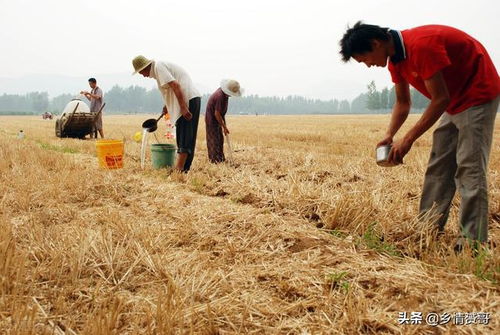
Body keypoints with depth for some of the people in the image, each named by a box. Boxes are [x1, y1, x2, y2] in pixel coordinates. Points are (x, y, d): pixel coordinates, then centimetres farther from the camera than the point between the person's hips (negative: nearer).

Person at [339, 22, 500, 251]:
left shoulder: (421, 45, -28)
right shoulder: (395, 58, 1)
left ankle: (473, 241, -9)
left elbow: (441, 99, -27)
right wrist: (389, 136, -4)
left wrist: (408, 139, -25)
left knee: (469, 168, -13)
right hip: (454, 102, 9)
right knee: (438, 166, 7)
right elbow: (402, 102, 11)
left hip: (477, 96, -9)